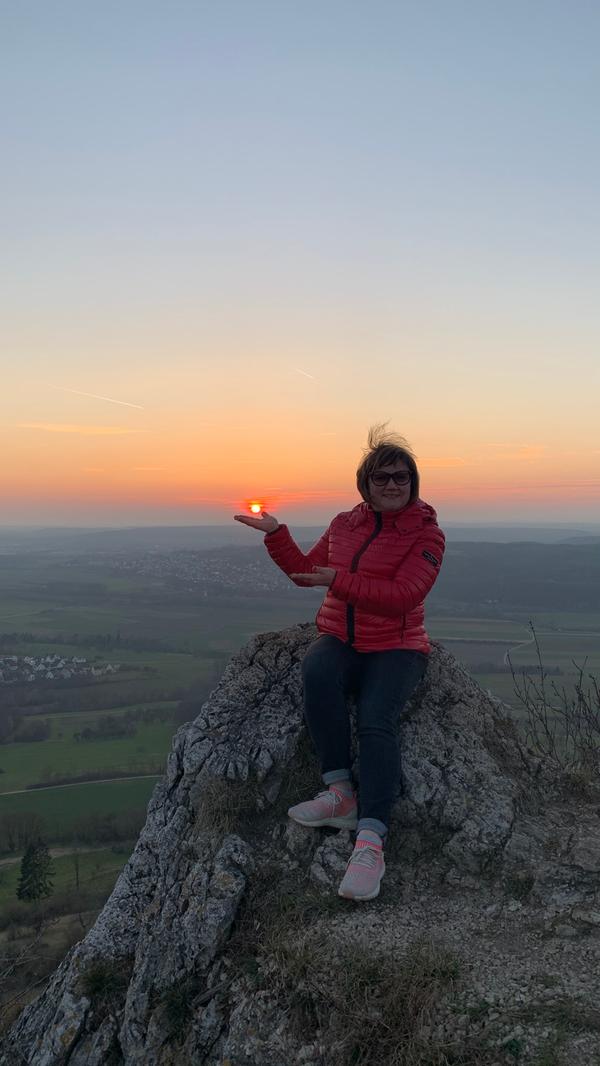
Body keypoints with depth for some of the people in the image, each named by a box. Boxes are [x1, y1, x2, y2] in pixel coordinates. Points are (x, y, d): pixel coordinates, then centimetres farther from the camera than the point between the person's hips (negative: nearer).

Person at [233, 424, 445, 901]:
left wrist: (339, 580, -20)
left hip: (395, 649, -3)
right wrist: (276, 534, 12)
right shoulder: (344, 524, 11)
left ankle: (371, 842, -33)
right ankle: (341, 793, -25)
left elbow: (402, 596, -18)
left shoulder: (426, 534, -5)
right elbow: (305, 570, 23)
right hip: (340, 640, 4)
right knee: (318, 671, -33)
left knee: (376, 721, -30)